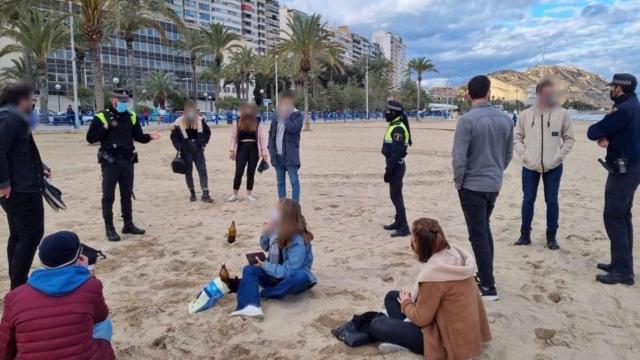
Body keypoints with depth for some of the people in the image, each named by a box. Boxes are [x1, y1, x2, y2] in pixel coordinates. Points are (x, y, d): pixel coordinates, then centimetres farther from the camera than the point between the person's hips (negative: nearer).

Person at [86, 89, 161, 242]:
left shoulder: (131, 117, 9)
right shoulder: (101, 117, -5)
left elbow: (138, 136, 13)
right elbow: (90, 138, -8)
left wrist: (150, 136, -6)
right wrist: (106, 127, -19)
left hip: (127, 161, 5)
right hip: (110, 162, -5)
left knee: (127, 194, 13)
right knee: (108, 196, 0)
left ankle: (128, 224, 23)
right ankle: (109, 228, 8)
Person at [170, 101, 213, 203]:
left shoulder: (200, 120, -1)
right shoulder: (179, 122, -7)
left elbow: (208, 132, 11)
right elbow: (174, 136, 1)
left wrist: (203, 143, 3)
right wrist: (179, 147, -6)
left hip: (198, 150, 1)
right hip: (186, 151, -1)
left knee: (203, 171, -4)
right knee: (188, 172, 7)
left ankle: (205, 194, -2)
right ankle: (192, 194, 20)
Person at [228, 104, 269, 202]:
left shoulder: (257, 123, -2)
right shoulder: (238, 122, 0)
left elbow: (262, 138, -2)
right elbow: (233, 137, 3)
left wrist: (264, 152, -5)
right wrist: (232, 150, -2)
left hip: (254, 150, 0)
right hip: (241, 149, 0)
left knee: (251, 173, 7)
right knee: (239, 173, -3)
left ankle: (249, 194, 19)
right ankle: (234, 194, 10)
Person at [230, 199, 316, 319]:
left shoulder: (299, 242, -25)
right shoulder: (279, 232, -5)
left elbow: (288, 272, -27)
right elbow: (266, 247, 12)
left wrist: (265, 265, -21)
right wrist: (266, 234, -9)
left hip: (291, 278, -6)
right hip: (275, 275, 6)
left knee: (301, 277, -39)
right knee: (249, 269, -16)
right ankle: (251, 306, -42)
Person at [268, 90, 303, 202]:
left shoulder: (298, 115, -4)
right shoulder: (278, 114, 12)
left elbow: (292, 128, -22)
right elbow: (271, 132, 16)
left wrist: (285, 115, -13)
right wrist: (270, 148, 6)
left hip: (290, 155, -6)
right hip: (277, 154, 6)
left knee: (294, 181, -4)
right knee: (280, 182, 11)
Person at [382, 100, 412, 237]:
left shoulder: (398, 129, -19)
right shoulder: (394, 126, 13)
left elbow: (396, 152, -23)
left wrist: (388, 170, -22)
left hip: (396, 166, -10)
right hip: (395, 165, 10)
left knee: (396, 195, -7)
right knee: (395, 194, 18)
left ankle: (404, 227, -4)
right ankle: (398, 222, 30)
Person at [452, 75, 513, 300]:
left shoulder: (467, 120, -17)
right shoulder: (505, 120, 1)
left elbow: (459, 158, -19)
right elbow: (509, 154, 9)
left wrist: (458, 182, -4)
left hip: (472, 186, -6)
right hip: (494, 185, 6)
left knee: (478, 235, 1)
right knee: (485, 229, 22)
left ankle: (488, 286, 7)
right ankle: (485, 274, 32)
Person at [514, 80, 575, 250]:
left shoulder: (562, 114, -2)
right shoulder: (526, 114, -1)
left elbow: (569, 138, 5)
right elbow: (517, 137, 8)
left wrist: (559, 156, -6)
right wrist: (524, 155, -4)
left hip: (553, 167, 0)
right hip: (530, 167, 1)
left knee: (552, 201, 6)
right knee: (528, 200, 7)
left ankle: (551, 236, 18)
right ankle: (525, 234, 20)